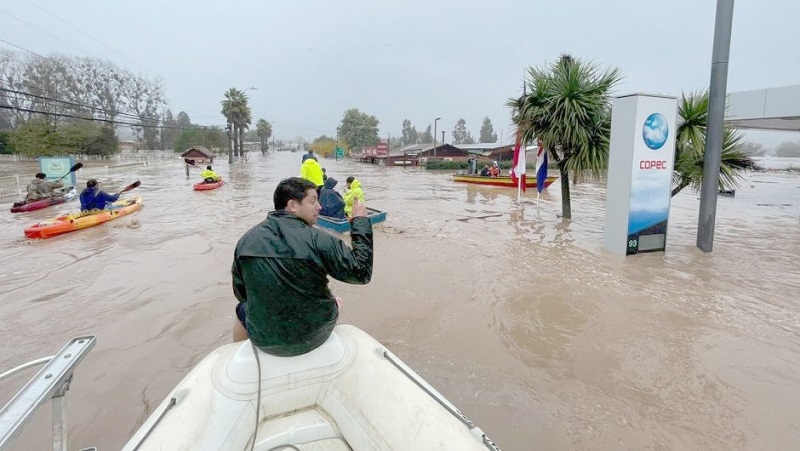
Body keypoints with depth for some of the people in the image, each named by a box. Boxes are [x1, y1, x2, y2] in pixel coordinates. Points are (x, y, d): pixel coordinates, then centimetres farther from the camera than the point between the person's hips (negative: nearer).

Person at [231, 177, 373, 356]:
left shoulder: (246, 240, -9)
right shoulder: (319, 240, -21)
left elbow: (241, 292, 1)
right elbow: (362, 273, -13)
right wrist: (360, 222, -6)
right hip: (315, 337, -1)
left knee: (242, 309, 35)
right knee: (335, 301, 32)